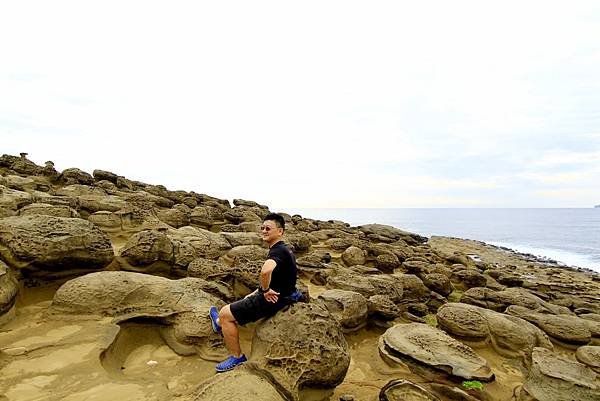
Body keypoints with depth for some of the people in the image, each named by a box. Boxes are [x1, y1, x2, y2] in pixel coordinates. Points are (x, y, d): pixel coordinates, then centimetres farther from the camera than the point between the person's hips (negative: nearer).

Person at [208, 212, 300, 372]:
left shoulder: (278, 251, -24)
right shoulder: (283, 250, 8)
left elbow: (266, 271, -47)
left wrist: (265, 290, -29)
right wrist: (257, 292, 17)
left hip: (273, 300, -10)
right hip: (282, 296, 10)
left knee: (225, 314, 1)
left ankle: (237, 357, 15)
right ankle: (221, 324, 57)